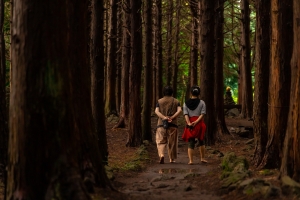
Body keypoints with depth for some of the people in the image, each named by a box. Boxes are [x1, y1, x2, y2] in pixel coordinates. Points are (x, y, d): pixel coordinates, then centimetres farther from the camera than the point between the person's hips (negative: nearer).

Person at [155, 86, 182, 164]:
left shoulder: (160, 101, 7)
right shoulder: (176, 101, 7)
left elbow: (156, 111, -8)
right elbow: (179, 110, -10)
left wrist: (164, 117, -18)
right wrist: (172, 117, -16)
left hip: (161, 124, 0)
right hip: (173, 124, 0)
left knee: (161, 141, 2)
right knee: (172, 142, 10)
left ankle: (161, 154, -24)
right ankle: (172, 159, 16)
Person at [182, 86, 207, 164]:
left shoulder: (186, 103, 7)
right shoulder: (202, 102, 3)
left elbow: (186, 114, -6)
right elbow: (202, 114, -8)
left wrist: (189, 123, -15)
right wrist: (196, 122, -14)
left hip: (190, 125, 1)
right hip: (200, 124, -1)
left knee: (191, 143, 2)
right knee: (200, 141, 18)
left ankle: (191, 160, -6)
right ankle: (202, 158, 19)